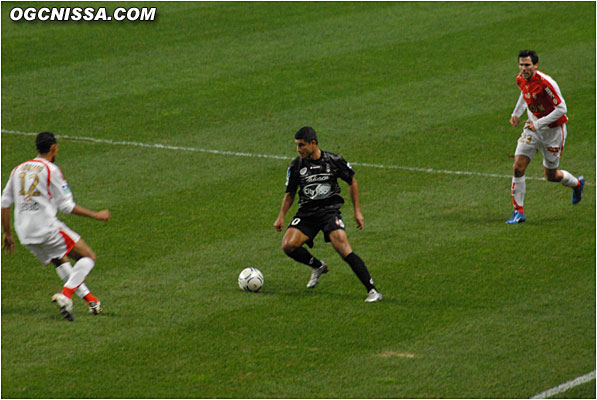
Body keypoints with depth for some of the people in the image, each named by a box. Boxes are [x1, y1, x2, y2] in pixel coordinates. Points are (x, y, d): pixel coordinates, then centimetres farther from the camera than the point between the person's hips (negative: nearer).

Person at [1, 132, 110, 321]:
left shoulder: (18, 170, 15)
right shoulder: (51, 170, -5)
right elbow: (67, 206, -6)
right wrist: (96, 215, 4)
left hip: (25, 234, 7)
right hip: (48, 228, -7)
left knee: (61, 261, 26)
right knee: (88, 257, 1)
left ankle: (90, 299, 21)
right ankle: (65, 295, -17)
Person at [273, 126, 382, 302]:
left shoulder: (334, 160, -4)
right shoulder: (296, 165, 3)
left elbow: (352, 182, 10)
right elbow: (290, 193, 17)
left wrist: (357, 211, 7)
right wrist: (281, 217, 6)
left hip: (330, 210, -3)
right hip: (306, 213, 3)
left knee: (343, 248, -23)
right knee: (288, 245, -19)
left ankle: (372, 290, -19)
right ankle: (317, 266, 12)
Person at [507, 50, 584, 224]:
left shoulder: (546, 83, -27)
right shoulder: (521, 79, -4)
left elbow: (561, 109, -23)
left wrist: (538, 124, -26)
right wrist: (516, 113, 11)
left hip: (553, 131, -5)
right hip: (533, 128, 5)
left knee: (551, 175, 8)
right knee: (518, 167, -11)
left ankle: (577, 183, 42)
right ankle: (518, 212, -3)